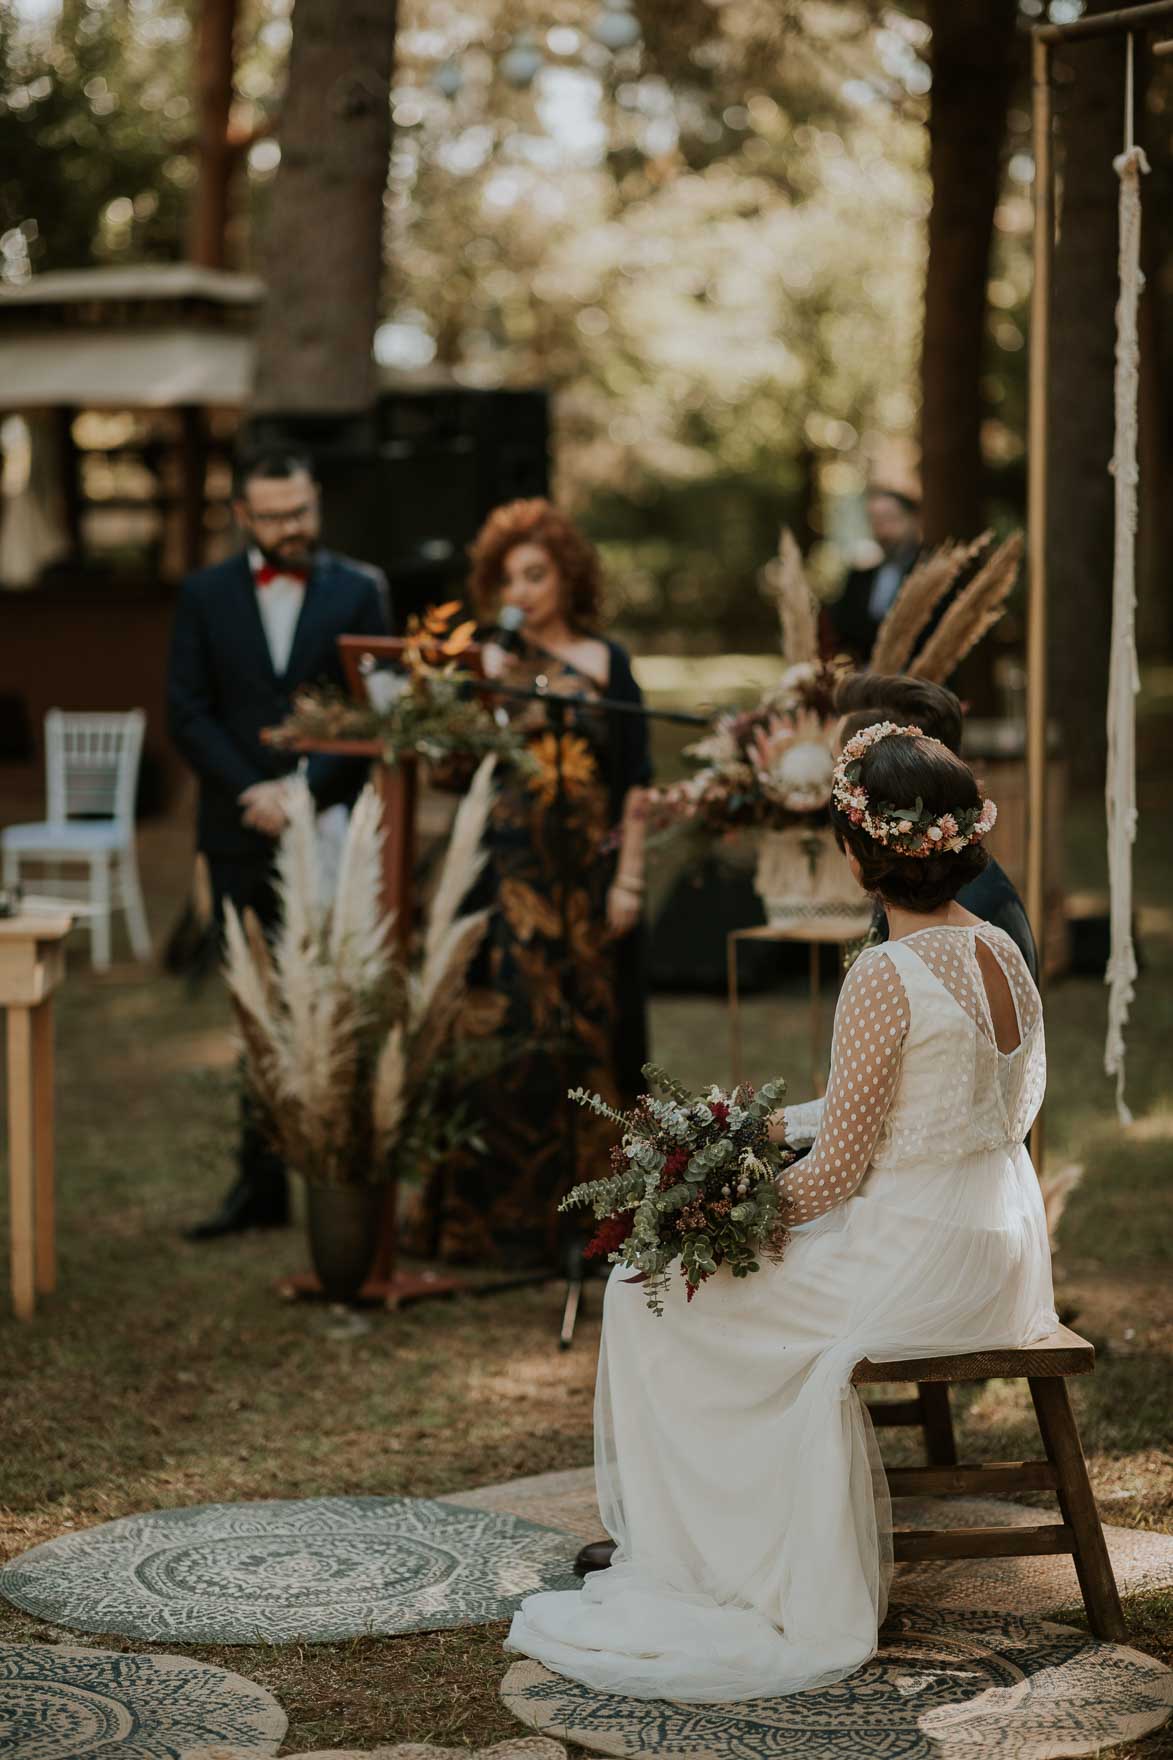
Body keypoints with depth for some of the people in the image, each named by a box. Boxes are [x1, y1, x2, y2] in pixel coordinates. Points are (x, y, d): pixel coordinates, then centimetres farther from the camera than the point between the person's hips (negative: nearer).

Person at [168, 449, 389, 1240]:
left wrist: (303, 791, -13)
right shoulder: (205, 596, 7)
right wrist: (253, 795, -11)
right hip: (243, 838, 2)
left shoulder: (358, 592, 3)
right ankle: (262, 1184, 11)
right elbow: (188, 714, 1)